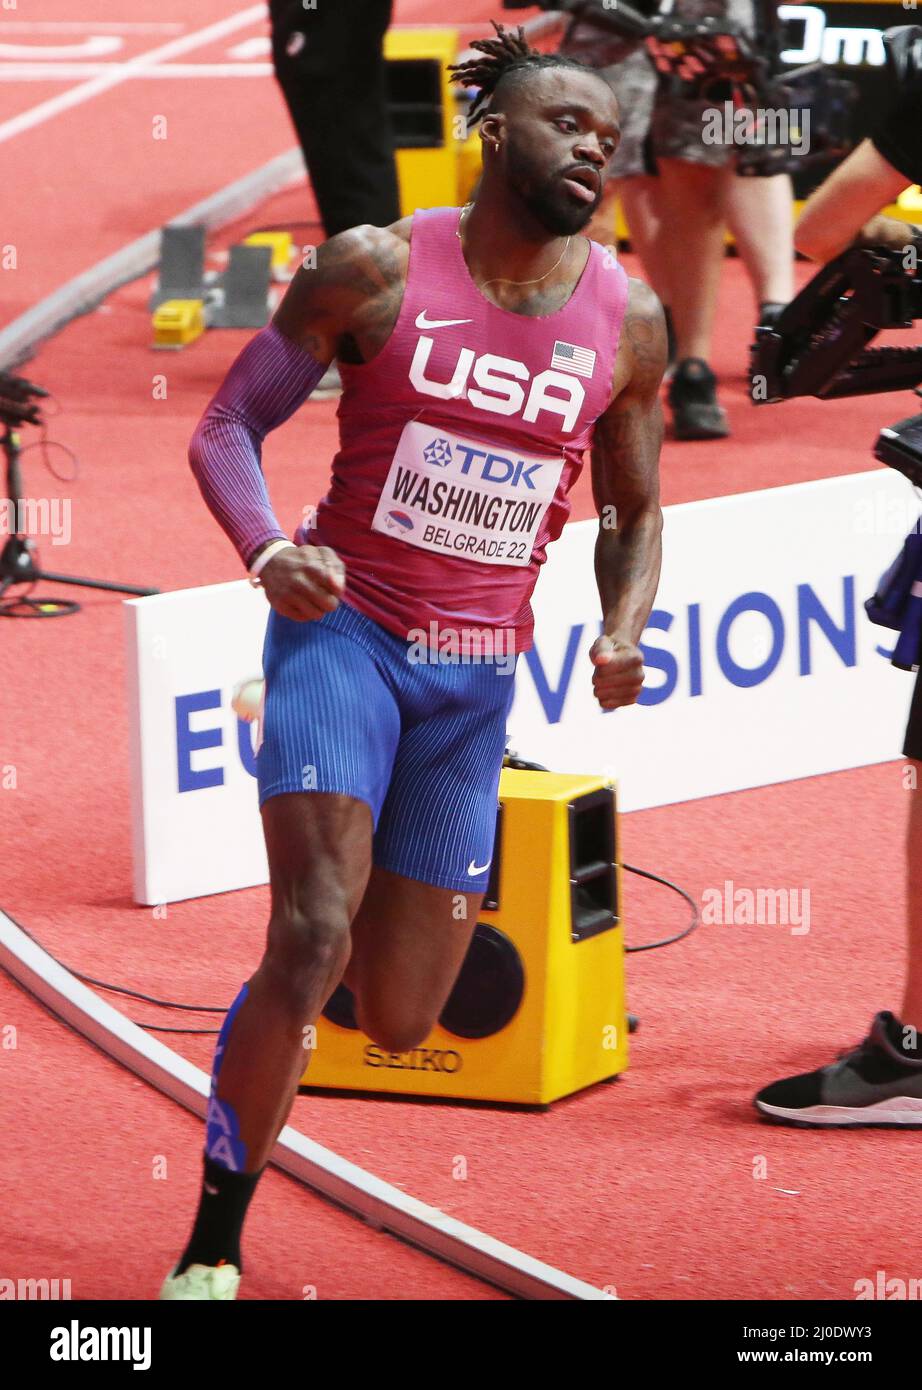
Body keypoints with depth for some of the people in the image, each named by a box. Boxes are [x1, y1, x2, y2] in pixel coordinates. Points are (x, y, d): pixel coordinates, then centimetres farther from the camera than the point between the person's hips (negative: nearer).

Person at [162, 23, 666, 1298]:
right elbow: (226, 427, -5)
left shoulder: (625, 320, 1)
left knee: (398, 1020, 6)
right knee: (310, 942, -24)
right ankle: (212, 1252, -12)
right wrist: (269, 554, -25)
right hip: (344, 629, -4)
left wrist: (624, 631, -5)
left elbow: (634, 510, 15)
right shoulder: (378, 270, -8)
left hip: (477, 678, 4)